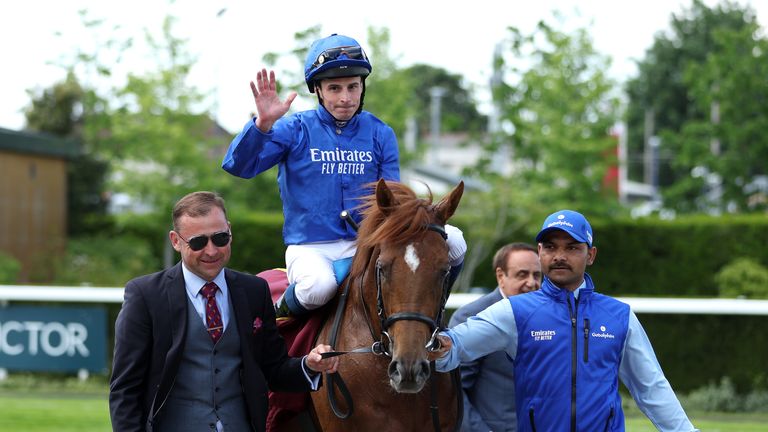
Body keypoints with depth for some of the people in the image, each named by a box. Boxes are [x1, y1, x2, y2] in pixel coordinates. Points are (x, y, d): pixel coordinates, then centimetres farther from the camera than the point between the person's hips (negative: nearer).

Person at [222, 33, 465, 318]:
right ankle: (282, 313, -6)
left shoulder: (380, 134, 8)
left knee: (452, 241, -16)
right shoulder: (296, 130, -1)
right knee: (319, 284, -40)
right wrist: (263, 123, -26)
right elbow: (238, 166, -10)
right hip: (310, 248, -3)